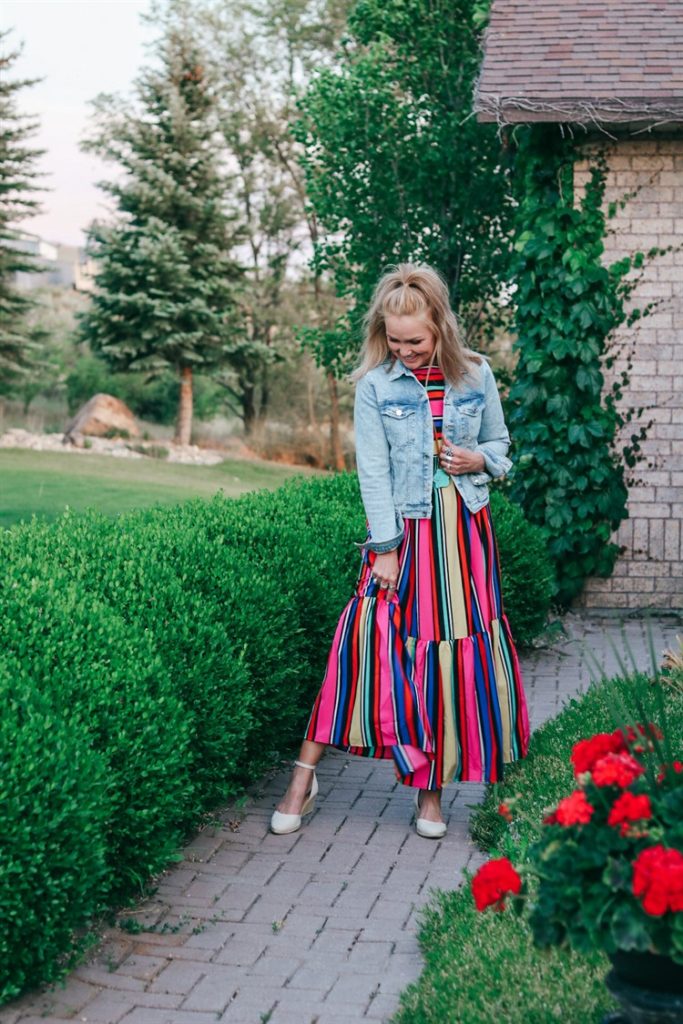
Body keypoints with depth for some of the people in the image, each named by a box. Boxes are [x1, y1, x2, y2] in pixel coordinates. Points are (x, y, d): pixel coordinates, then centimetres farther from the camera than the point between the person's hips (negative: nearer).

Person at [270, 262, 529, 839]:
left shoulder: (476, 376, 3)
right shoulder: (375, 384, -2)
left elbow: (500, 447, 16)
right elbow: (373, 471, -5)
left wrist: (479, 460, -8)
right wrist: (385, 548, -10)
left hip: (464, 532, 2)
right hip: (403, 530, -2)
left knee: (460, 654, 3)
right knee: (370, 641, -10)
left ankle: (431, 788, 15)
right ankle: (305, 776, -1)